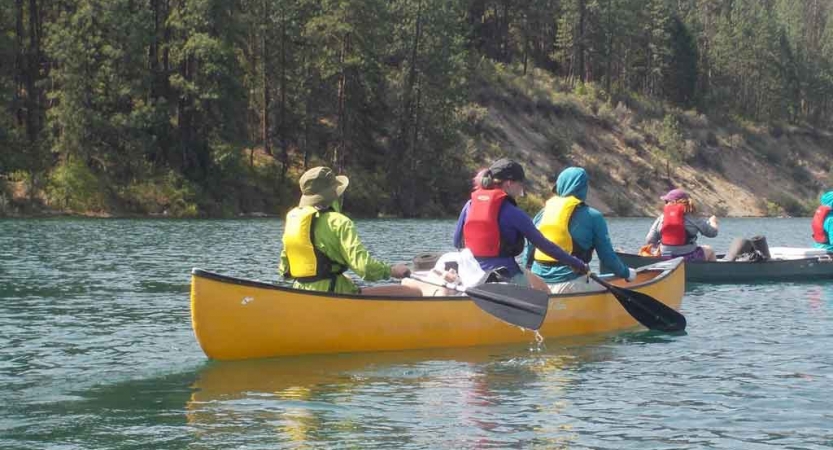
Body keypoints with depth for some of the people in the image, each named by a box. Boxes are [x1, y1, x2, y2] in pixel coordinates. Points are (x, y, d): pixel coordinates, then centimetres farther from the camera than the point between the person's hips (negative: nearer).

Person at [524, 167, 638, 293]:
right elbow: (607, 255, 2)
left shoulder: (542, 213, 11)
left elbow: (528, 252, 16)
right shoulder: (592, 216, -1)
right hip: (569, 285, -5)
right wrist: (626, 273, 19)